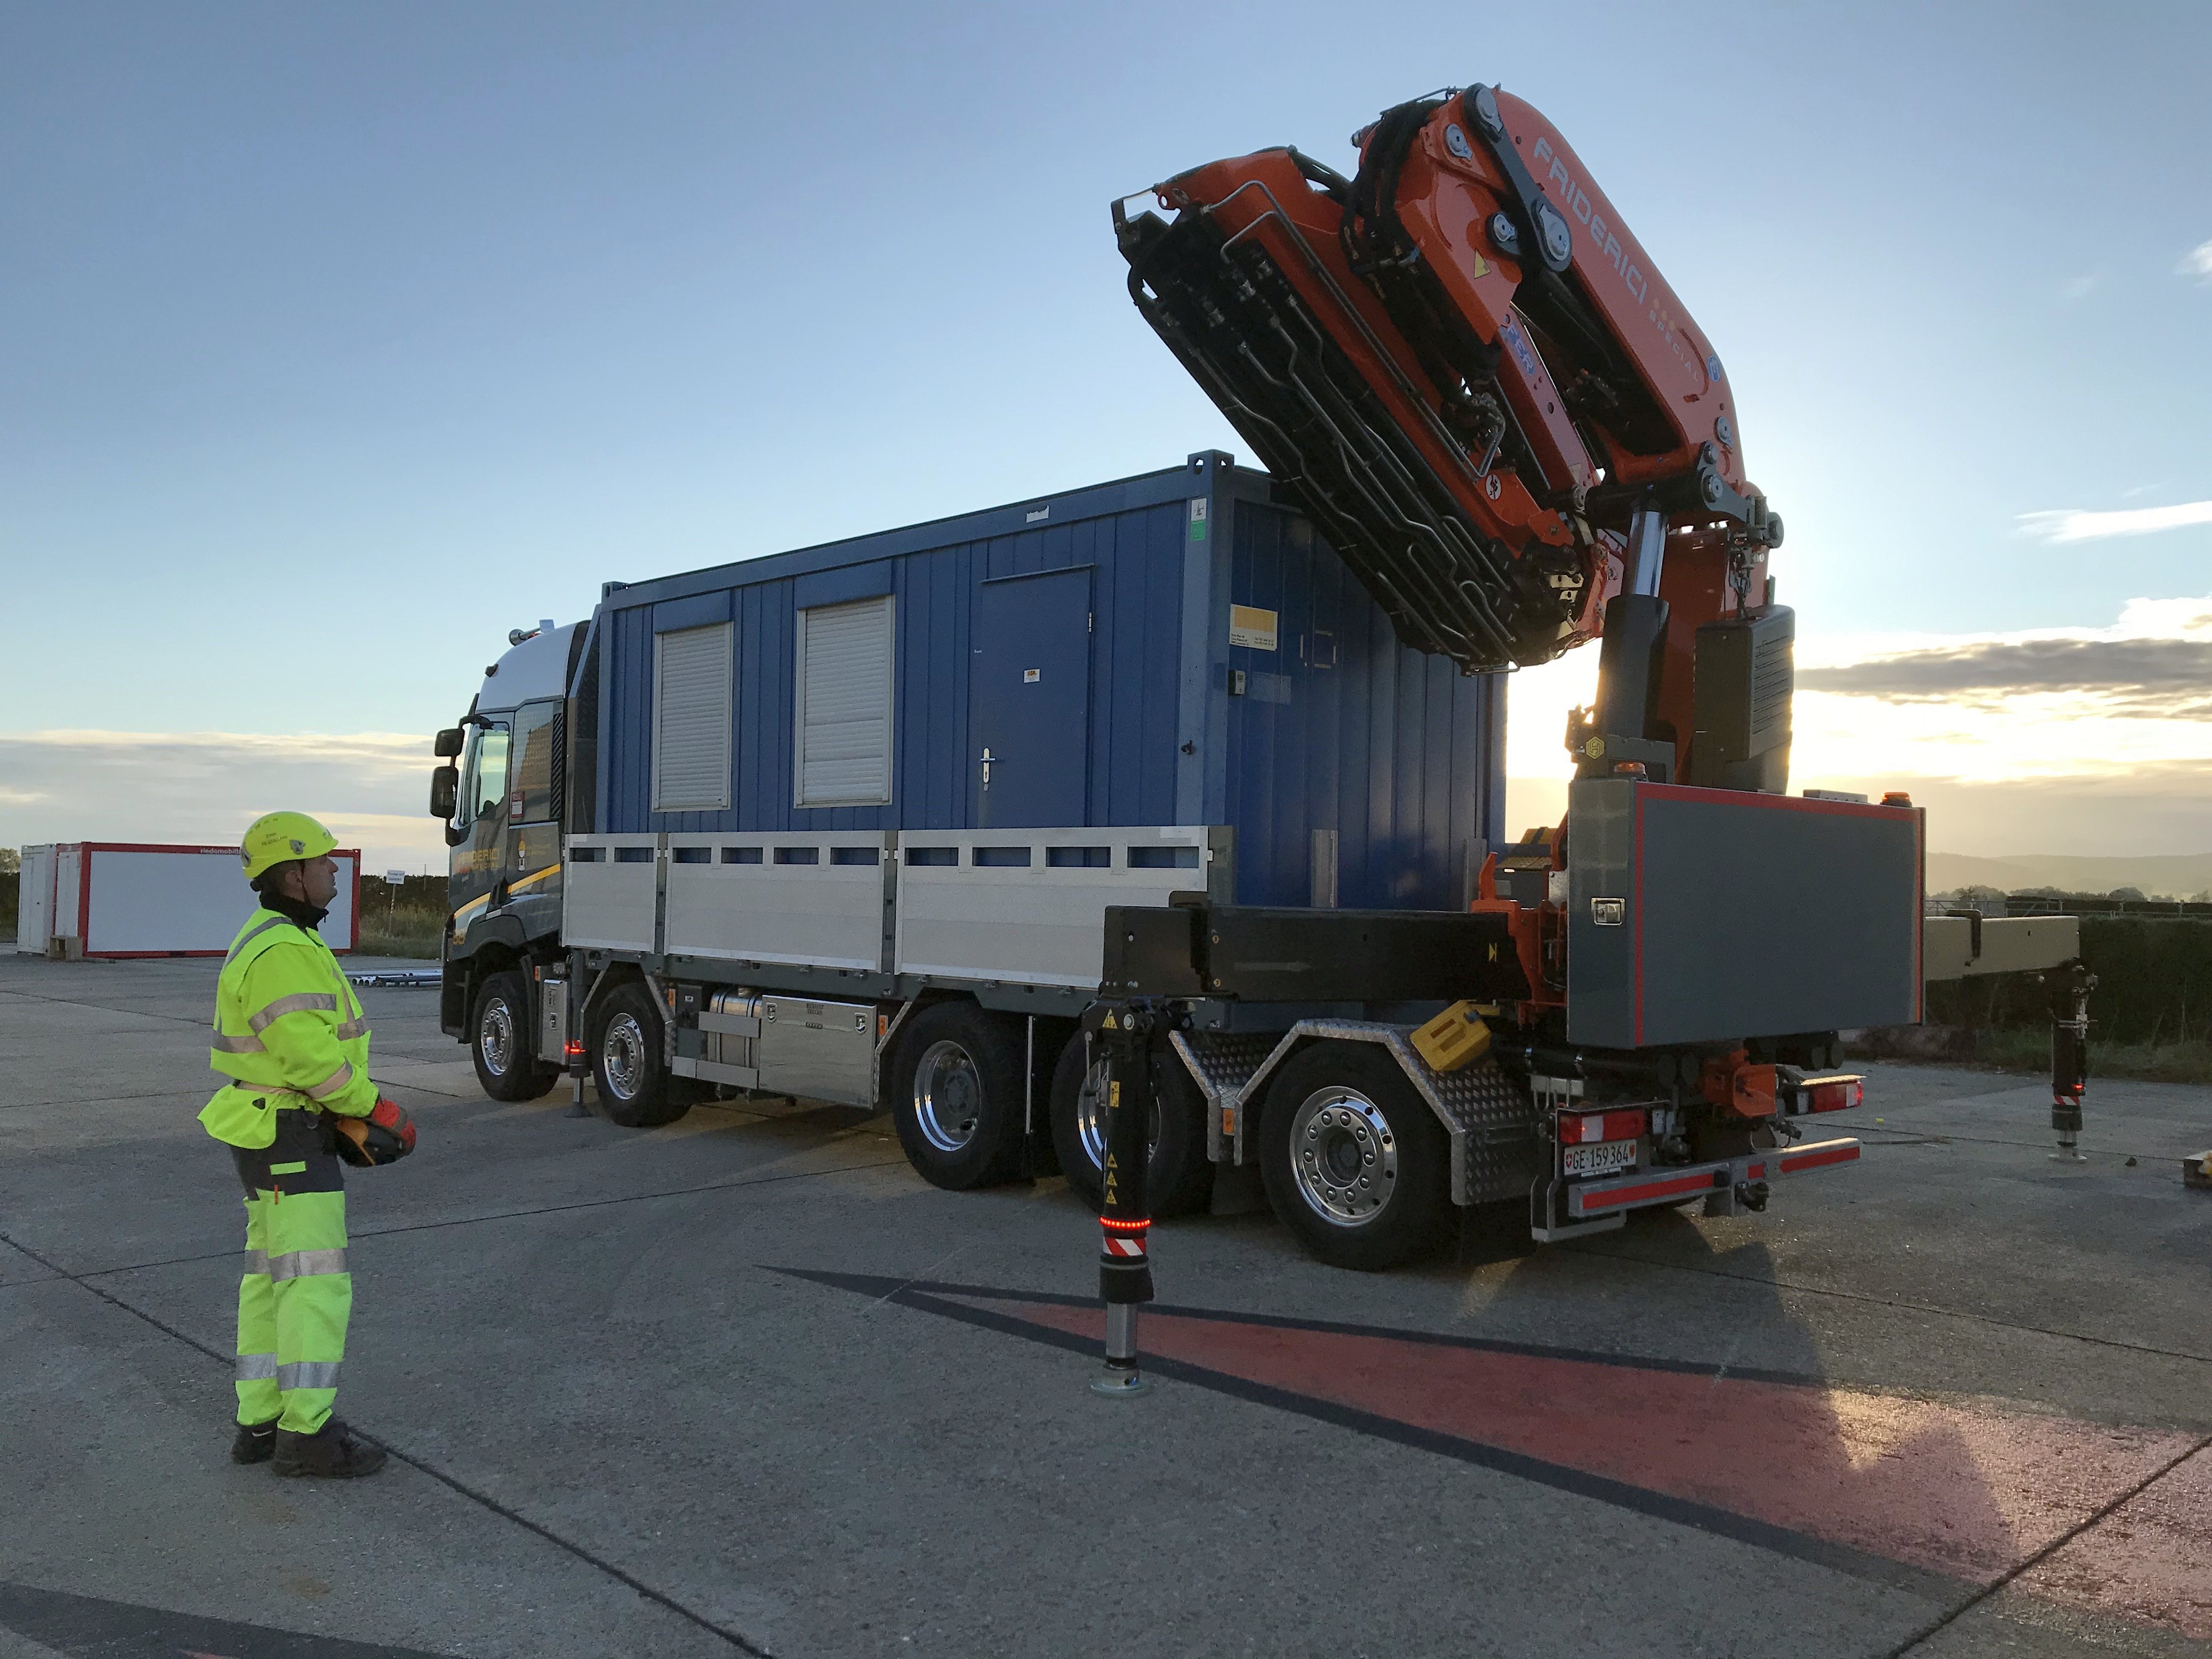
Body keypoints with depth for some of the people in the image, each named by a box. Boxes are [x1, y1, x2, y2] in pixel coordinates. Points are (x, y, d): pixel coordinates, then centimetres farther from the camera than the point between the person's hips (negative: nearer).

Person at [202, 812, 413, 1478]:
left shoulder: (280, 943, 14)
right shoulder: (283, 954, -21)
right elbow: (313, 1057, -25)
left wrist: (348, 1120, 8)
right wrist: (370, 1107, -11)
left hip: (284, 1127, 10)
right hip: (286, 1136, -10)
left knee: (275, 1278, 13)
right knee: (317, 1282, -6)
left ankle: (261, 1423, 19)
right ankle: (307, 1434, -1)